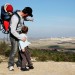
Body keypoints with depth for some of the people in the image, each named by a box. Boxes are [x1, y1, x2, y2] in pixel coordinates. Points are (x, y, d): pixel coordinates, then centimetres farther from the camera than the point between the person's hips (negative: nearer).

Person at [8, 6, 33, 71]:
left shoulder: (22, 15, -5)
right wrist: (21, 38, -31)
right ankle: (11, 65, 9)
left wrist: (30, 19, 35)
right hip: (14, 35, -8)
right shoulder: (15, 18, -31)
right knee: (14, 50, -9)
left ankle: (19, 64, 17)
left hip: (20, 34, 8)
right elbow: (13, 31, -33)